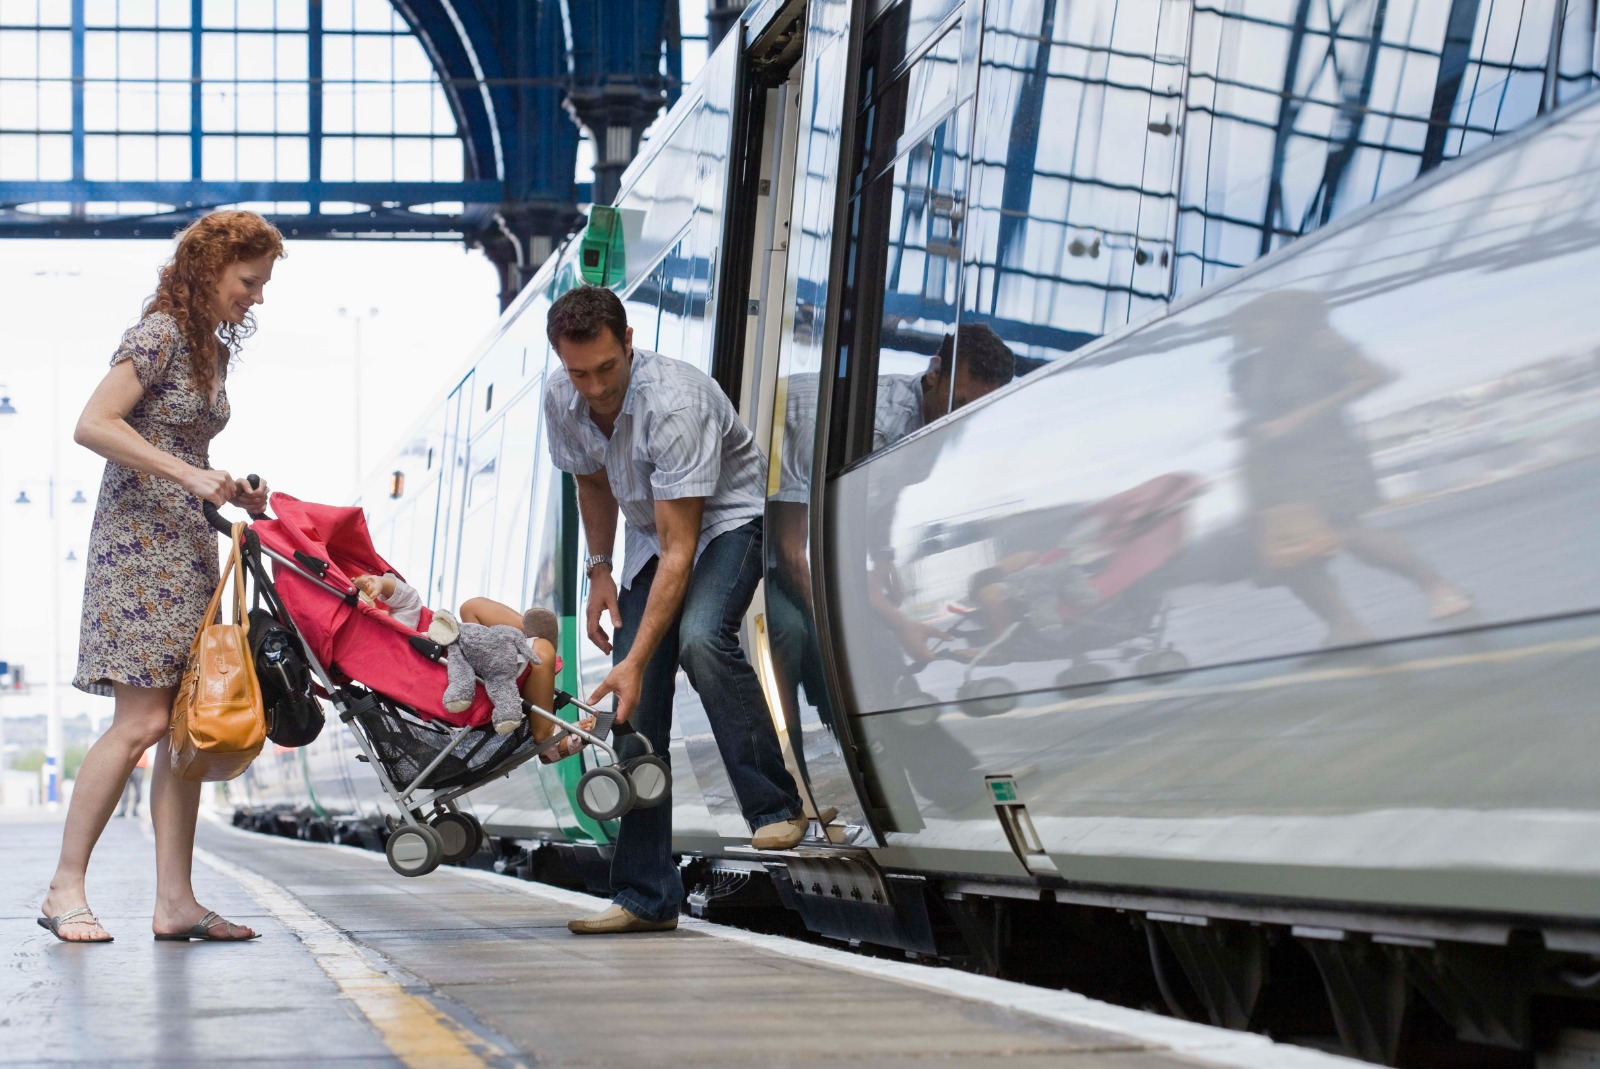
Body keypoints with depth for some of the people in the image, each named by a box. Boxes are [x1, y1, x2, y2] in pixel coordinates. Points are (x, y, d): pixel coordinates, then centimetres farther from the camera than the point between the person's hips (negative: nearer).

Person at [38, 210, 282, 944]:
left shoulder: (212, 349, 18)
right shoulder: (159, 335, -8)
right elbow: (93, 425, -19)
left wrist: (231, 493, 6)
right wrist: (190, 476, -22)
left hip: (188, 549, 9)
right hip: (137, 543, -9)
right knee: (142, 719, -13)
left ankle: (174, 899, 1)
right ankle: (65, 889, -5)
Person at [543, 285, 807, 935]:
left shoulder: (673, 404, -33)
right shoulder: (562, 401, -11)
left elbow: (678, 550, -34)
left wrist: (635, 661, -37)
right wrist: (599, 570, 2)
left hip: (727, 521, -6)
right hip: (650, 534, 6)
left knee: (700, 637, -37)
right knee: (636, 710, -5)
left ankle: (777, 808, -23)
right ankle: (646, 897, 0)